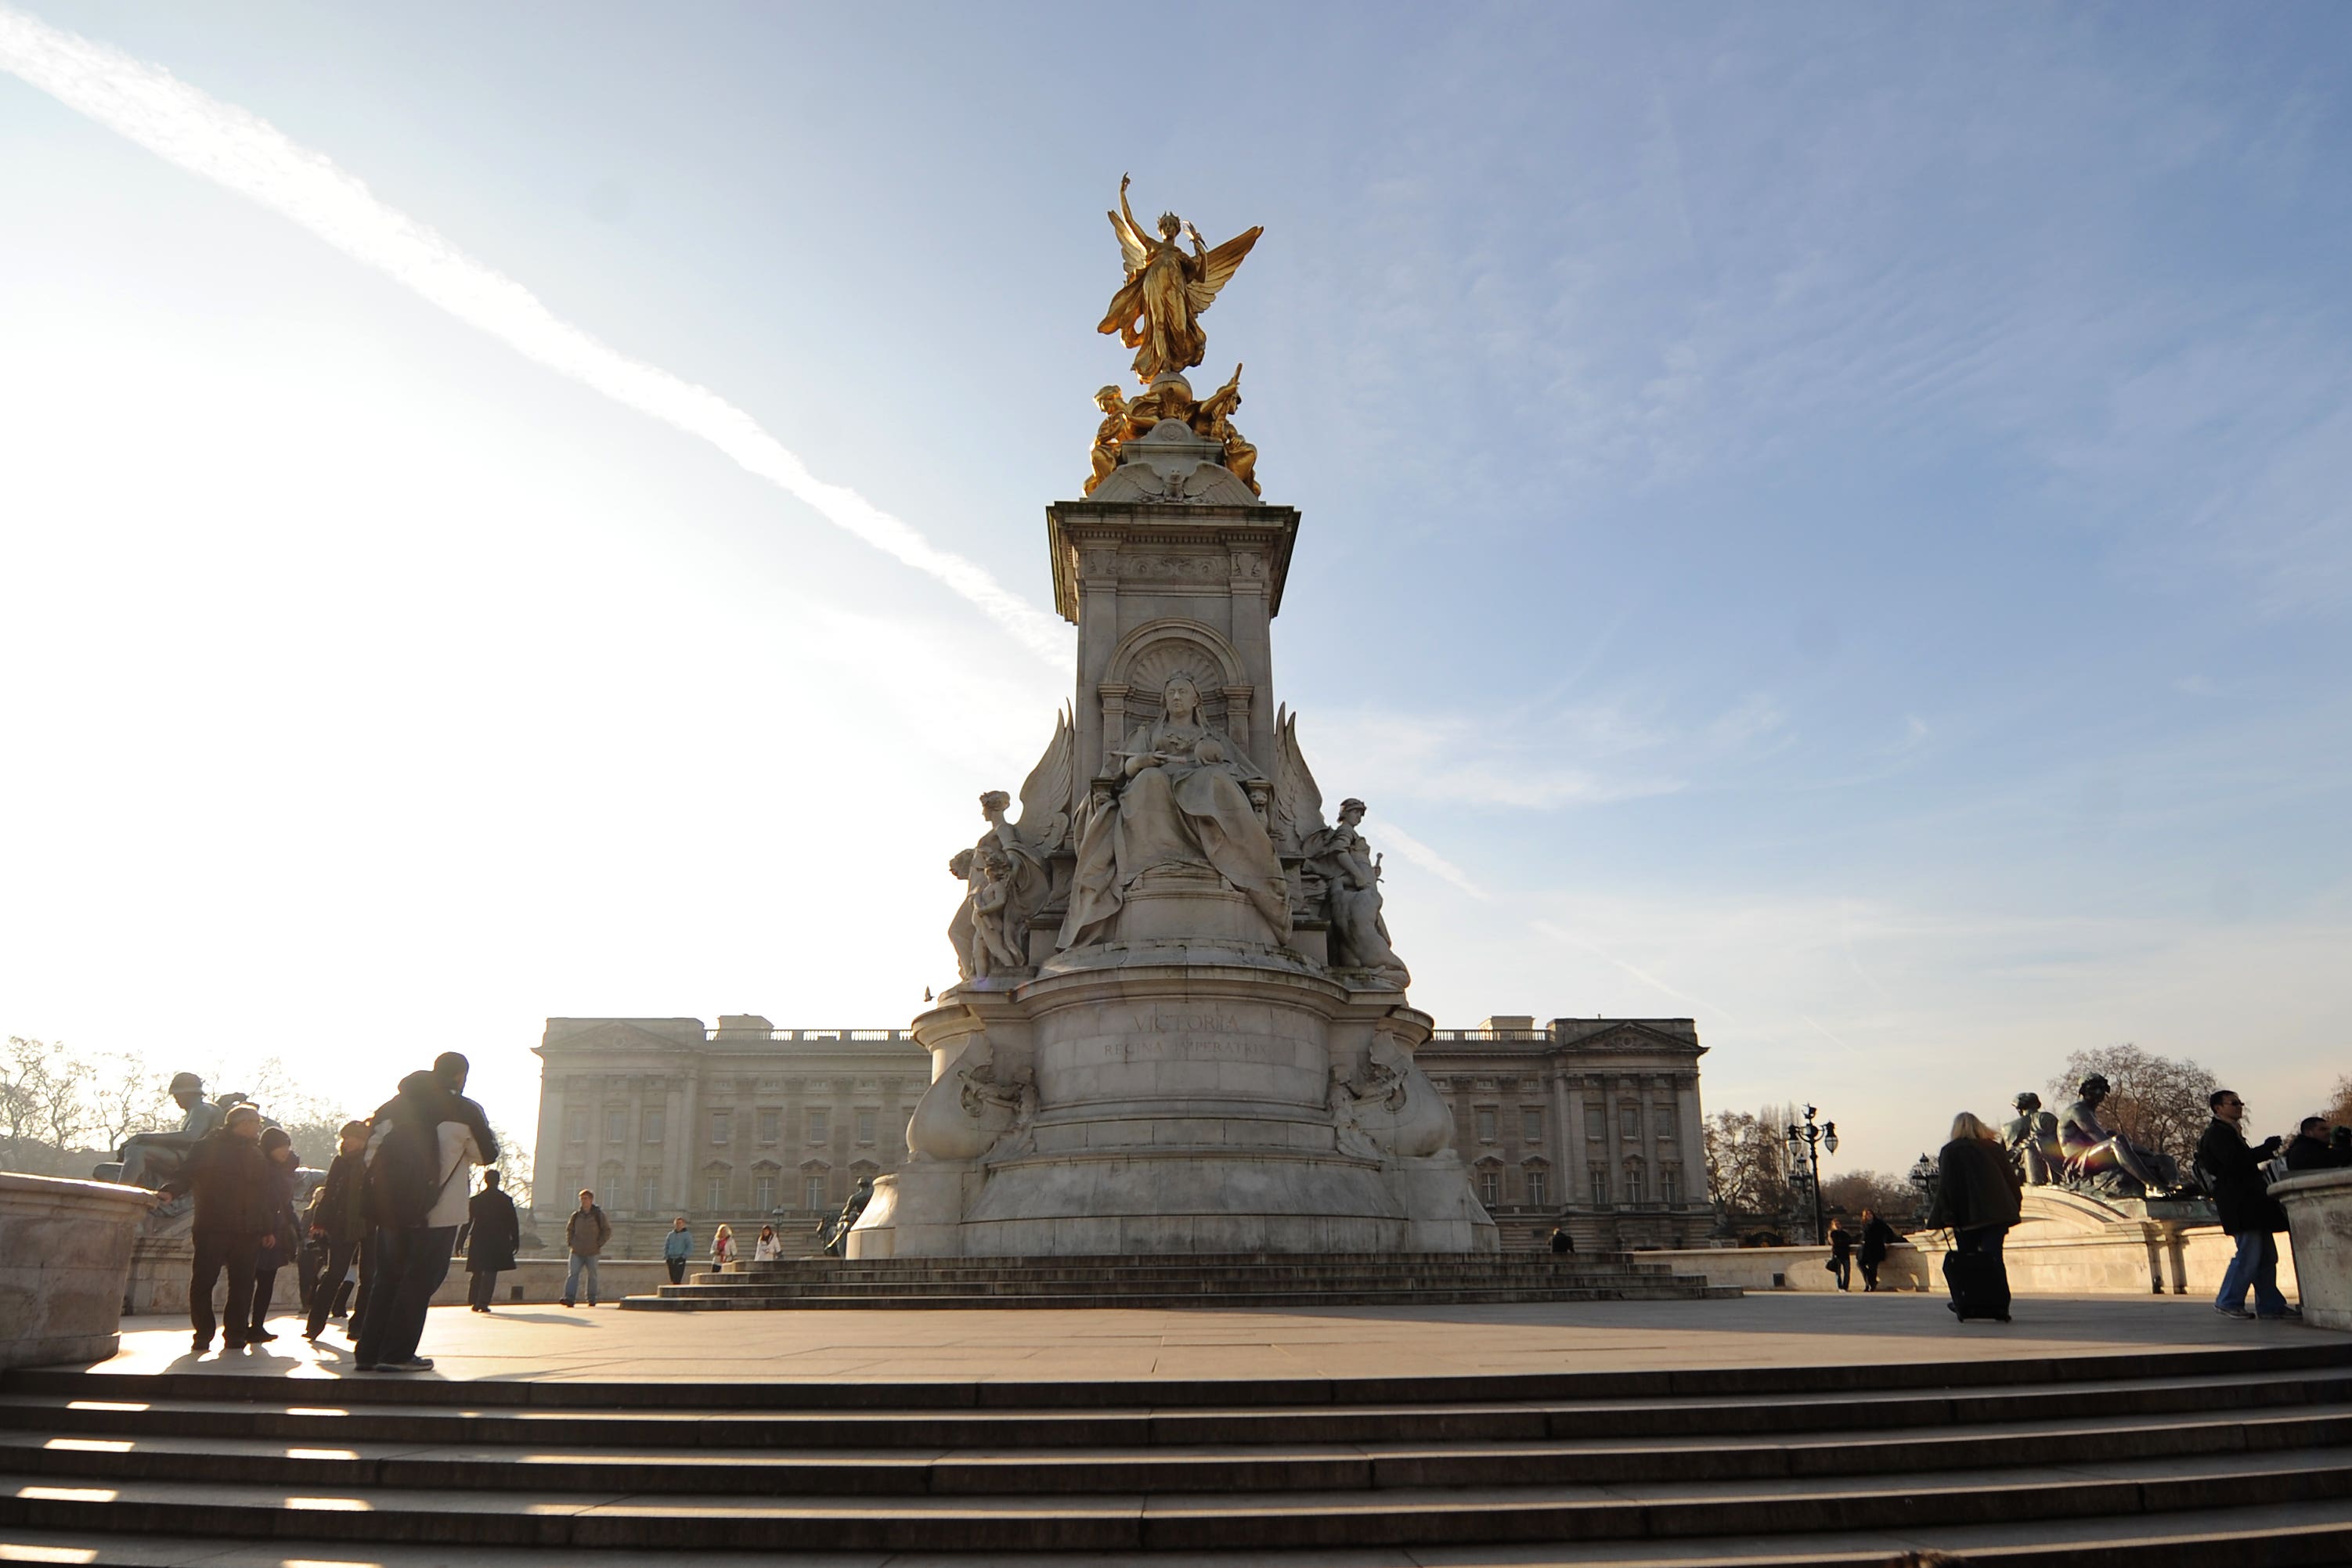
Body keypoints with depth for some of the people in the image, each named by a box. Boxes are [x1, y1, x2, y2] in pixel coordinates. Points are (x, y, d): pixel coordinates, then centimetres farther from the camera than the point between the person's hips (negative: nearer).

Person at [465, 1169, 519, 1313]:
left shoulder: (475, 1199, 4)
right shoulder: (506, 1200, -1)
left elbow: (467, 1221, 4)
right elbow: (513, 1222, -1)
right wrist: (515, 1241, 5)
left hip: (478, 1240, 2)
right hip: (498, 1241, -2)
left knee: (477, 1273, 12)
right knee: (491, 1272, -1)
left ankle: (474, 1302, 10)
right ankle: (483, 1302, -10)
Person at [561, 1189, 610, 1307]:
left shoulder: (598, 1215, -1)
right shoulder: (576, 1215, 6)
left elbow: (607, 1231, 3)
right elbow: (569, 1229, 21)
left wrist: (599, 1244, -6)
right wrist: (570, 1243, 7)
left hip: (592, 1252, -2)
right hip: (577, 1252, 2)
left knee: (592, 1275, 7)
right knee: (573, 1274, -12)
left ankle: (592, 1299, 19)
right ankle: (569, 1298, -18)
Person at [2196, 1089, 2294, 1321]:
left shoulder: (2230, 1133, 23)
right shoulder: (2217, 1134, -10)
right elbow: (2234, 1162, -23)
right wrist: (2266, 1149, -18)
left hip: (2251, 1203, 11)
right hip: (2239, 1204, -11)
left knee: (2267, 1256, 10)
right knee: (2248, 1255, -11)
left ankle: (2270, 1304, 13)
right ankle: (2228, 1302, -4)